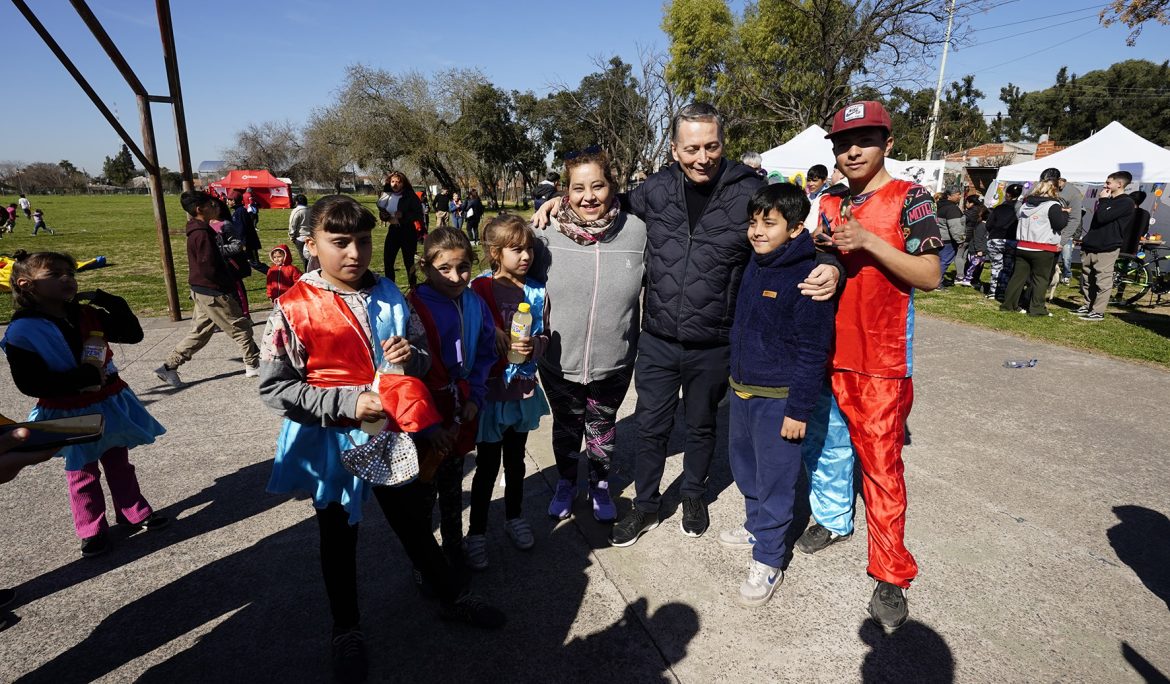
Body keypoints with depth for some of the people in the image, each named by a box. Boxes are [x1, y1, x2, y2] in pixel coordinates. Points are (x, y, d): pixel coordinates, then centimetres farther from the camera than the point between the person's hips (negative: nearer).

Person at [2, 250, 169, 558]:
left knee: (119, 463, 19)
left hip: (110, 402, 4)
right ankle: (92, 530, 29)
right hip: (69, 416, -4)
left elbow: (133, 334, -3)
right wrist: (83, 379, -27)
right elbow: (29, 383, -21)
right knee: (82, 474, 13)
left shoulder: (87, 314, -2)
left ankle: (135, 513, 34)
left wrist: (110, 303, -15)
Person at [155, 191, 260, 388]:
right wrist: (230, 283, -9)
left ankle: (169, 366, 17)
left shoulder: (196, 232, 13)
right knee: (241, 327, 2)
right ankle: (253, 365, 11)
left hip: (202, 291, 10)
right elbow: (210, 268, -22)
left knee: (199, 332, 15)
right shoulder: (202, 234, -18)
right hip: (213, 292, -10)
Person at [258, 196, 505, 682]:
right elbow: (274, 388, -14)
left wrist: (412, 358, -17)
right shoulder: (294, 308, -14)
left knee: (416, 523, 18)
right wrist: (347, 402, -24)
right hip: (333, 442, -2)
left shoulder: (389, 295, -3)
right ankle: (347, 630, 41)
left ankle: (451, 598, 41)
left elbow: (424, 355, 7)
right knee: (339, 538, 18)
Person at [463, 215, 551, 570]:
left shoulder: (538, 293, -1)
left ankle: (514, 516, 41)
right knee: (487, 465, 7)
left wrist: (532, 346, -17)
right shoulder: (479, 288, -12)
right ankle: (477, 531, 25)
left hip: (523, 389, 4)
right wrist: (504, 345, -24)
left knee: (515, 460, 20)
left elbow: (545, 338, 4)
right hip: (490, 390, -4)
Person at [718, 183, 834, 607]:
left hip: (777, 397, -8)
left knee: (775, 476, 4)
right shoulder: (754, 265, 5)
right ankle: (756, 525, 43)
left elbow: (813, 351, -18)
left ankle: (768, 560, 20)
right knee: (743, 462, 21)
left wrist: (799, 410, -17)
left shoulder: (806, 278, -19)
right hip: (742, 389, 8)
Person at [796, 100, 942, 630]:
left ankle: (890, 577, 12)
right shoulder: (830, 205, 10)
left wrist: (869, 241, -21)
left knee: (881, 464, -1)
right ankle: (833, 519, 41)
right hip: (827, 352, 5)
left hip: (881, 362, -5)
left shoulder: (909, 199, -5)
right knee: (825, 445, 17)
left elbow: (930, 276, -11)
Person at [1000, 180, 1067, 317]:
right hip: (1043, 249, -5)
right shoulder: (1053, 205, -8)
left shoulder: (1025, 205, 11)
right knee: (1040, 279, 2)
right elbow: (1059, 224, -12)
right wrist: (1064, 213, 4)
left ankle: (1008, 304, 10)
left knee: (1018, 276, 10)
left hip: (1022, 247, 5)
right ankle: (1037, 308, 1)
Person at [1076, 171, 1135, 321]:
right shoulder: (1109, 201, 21)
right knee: (1087, 279, 12)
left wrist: (1103, 200, -5)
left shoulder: (1126, 202, -7)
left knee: (1102, 281, -6)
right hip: (1091, 246, 9)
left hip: (1107, 248, -9)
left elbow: (1102, 218, -18)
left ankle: (1098, 312, -4)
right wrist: (1087, 238, 15)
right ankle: (1087, 306, 22)